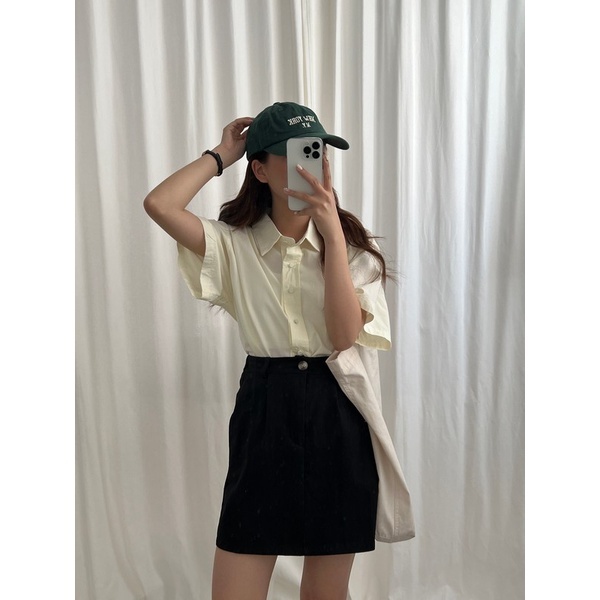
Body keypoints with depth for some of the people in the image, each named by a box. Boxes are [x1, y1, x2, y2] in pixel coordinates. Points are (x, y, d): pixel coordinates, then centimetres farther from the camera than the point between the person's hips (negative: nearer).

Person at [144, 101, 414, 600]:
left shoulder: (353, 247, 1)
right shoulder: (235, 244, 0)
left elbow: (346, 336, -13)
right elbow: (160, 205, -17)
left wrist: (332, 233, -16)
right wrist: (221, 156, -3)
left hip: (337, 414, 1)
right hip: (263, 412, 0)